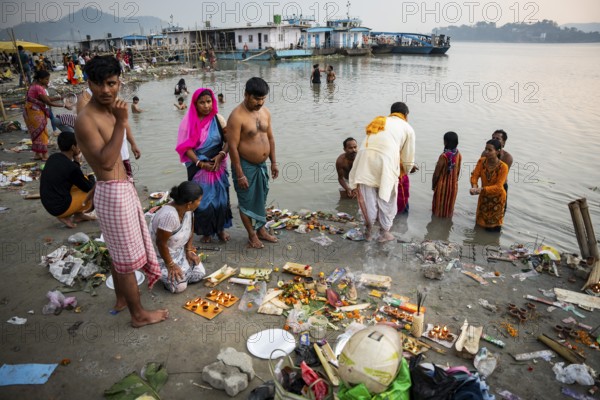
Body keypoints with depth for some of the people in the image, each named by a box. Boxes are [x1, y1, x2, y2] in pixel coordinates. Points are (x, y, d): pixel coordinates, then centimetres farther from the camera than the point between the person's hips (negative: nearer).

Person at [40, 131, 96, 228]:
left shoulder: (53, 158, 2)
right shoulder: (71, 167, -22)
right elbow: (88, 187, -9)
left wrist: (76, 162, 6)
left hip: (48, 204, 8)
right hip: (60, 208, -8)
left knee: (83, 180, 17)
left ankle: (79, 214, 15)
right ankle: (65, 216, 5)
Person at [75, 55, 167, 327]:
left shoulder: (110, 111, 10)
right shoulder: (86, 119, -20)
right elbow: (106, 161, -27)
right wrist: (121, 123, -29)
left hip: (123, 188, 10)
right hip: (113, 193, -10)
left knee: (119, 251, 22)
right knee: (127, 256, 2)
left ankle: (121, 299, 40)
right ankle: (139, 314, 17)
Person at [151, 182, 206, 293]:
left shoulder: (188, 209, -12)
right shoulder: (169, 215, -37)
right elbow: (161, 243, -28)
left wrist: (189, 250, -1)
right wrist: (170, 265, -18)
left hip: (180, 251, 7)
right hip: (163, 254, -7)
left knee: (200, 273, -4)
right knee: (179, 286, -16)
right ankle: (160, 272, 11)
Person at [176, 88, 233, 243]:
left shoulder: (218, 119, -3)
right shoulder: (188, 122, -6)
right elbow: (186, 147, -8)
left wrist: (220, 156, -17)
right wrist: (200, 163, -17)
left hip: (218, 165, 1)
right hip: (198, 168, -1)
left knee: (220, 197, 9)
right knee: (202, 199, 7)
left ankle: (221, 228, 28)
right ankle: (206, 231, 24)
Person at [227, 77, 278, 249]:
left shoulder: (265, 112, 3)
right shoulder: (237, 116, -20)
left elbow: (270, 138, 12)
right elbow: (233, 147, -21)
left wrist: (273, 162, 10)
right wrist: (240, 175, -20)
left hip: (262, 165, 7)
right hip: (245, 166, -7)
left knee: (261, 199, 19)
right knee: (247, 202, 7)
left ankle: (261, 230, 35)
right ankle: (252, 236, 22)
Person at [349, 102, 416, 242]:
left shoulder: (379, 122, 30)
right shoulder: (407, 128, 20)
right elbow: (408, 159, 20)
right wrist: (406, 171, 41)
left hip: (365, 159, 3)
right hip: (386, 162, -3)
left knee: (368, 198, 14)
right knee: (386, 199, 15)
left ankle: (368, 229, 28)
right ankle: (384, 232, 27)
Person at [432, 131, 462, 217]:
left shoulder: (444, 156, -25)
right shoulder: (459, 155, -6)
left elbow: (437, 172, -17)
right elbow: (458, 171, 5)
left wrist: (433, 184, -3)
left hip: (442, 184, -6)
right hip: (453, 185, 6)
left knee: (439, 205, 11)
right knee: (450, 204, 21)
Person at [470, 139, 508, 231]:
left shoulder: (503, 167, -26)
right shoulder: (482, 161, -14)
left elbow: (498, 187, -29)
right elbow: (474, 175, -16)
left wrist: (482, 189, -38)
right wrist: (474, 187, -36)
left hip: (497, 198, -4)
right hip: (483, 196, 4)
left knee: (493, 227, 11)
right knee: (480, 221, 21)